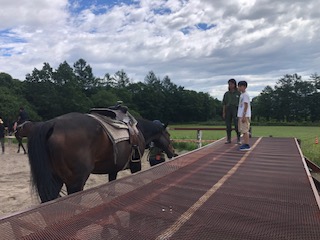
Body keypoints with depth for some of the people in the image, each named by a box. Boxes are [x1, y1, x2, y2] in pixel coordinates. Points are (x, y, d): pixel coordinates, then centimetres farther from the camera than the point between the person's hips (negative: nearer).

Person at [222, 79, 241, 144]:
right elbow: (224, 104, 8)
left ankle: (238, 140, -3)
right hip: (228, 110, 3)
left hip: (236, 110, -2)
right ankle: (228, 139, 11)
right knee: (228, 125, 2)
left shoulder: (238, 93, 4)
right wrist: (223, 113, 1)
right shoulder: (226, 94, 10)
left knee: (237, 125, -11)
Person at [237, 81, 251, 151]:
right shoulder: (242, 95, 18)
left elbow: (246, 106, -16)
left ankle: (247, 145, -5)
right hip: (241, 115, 10)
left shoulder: (245, 95, -10)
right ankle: (245, 144, 18)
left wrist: (243, 116, -20)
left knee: (245, 130, -8)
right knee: (243, 130, 12)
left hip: (245, 115, -10)